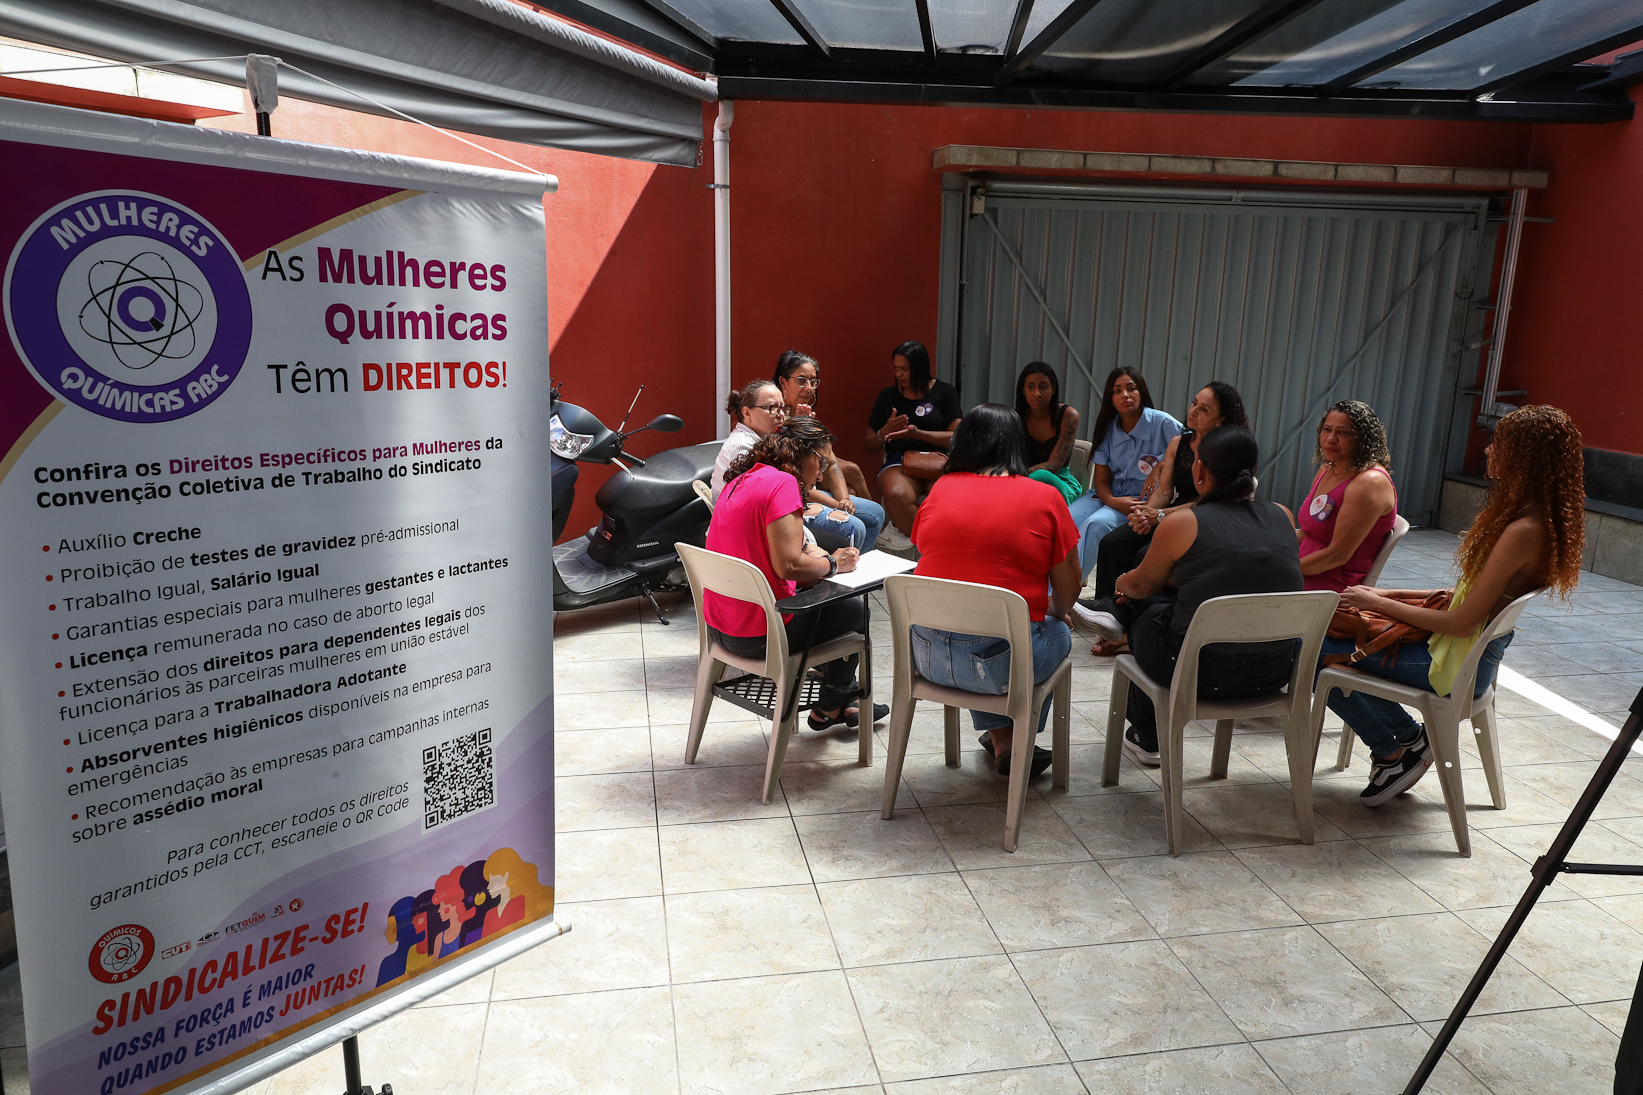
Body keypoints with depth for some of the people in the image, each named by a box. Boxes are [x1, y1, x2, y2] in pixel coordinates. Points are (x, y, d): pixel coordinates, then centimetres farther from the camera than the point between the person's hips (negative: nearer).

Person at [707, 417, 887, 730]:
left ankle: (840, 701, 37)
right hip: (758, 636, -9)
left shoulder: (740, 480, 10)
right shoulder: (781, 483, -19)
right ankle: (828, 709, 31)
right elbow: (789, 565, -26)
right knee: (854, 610, 14)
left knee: (831, 598, 27)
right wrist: (832, 564, -8)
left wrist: (809, 551, 4)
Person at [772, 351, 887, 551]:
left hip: (812, 492, 10)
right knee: (852, 527, -24)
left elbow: (830, 463, 11)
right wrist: (836, 505, -19)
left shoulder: (809, 415, 10)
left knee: (875, 513, 9)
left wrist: (844, 499, -7)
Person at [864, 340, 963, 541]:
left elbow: (957, 436, 1)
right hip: (899, 462, 1)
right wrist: (885, 432, -2)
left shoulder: (944, 391, 12)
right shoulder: (888, 396, 19)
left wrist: (917, 433, -9)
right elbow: (869, 445, 21)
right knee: (897, 495, -37)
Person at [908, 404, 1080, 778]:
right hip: (1002, 664, -3)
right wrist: (1054, 612, 25)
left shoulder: (939, 490, 3)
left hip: (928, 656, 3)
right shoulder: (1045, 498, -5)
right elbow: (1068, 587, 0)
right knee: (1058, 633, 27)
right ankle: (1018, 743, 35)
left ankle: (999, 735, 35)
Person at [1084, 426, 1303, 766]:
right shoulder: (1282, 517, 2)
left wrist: (1122, 583, 29)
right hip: (1274, 673, 5)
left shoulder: (1182, 524, -13)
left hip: (1202, 673, -4)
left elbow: (1144, 584, 5)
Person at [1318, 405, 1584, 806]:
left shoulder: (1523, 532, -25)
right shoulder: (1536, 518, 6)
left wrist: (1379, 603, -13)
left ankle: (1400, 744, 7)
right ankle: (1407, 740, 13)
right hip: (1477, 653, 10)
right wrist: (1389, 595, 8)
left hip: (1459, 663, -10)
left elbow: (1463, 622, -23)